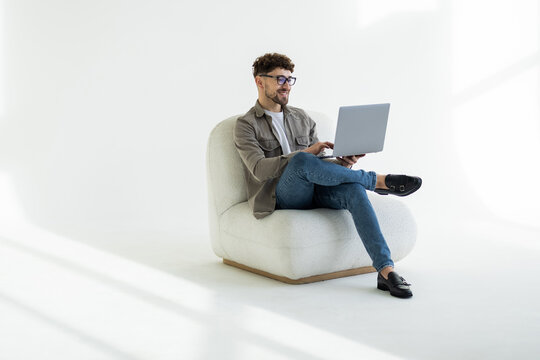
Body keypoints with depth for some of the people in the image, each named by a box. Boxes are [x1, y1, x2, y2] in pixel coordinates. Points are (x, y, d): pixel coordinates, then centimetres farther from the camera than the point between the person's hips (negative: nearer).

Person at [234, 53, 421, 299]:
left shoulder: (302, 118, 21)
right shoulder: (246, 125, 3)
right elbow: (260, 169, -14)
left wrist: (342, 162, -5)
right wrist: (305, 152, -22)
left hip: (313, 191, 5)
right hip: (279, 196, -4)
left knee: (354, 189, -30)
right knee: (301, 162, -38)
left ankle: (386, 271, -39)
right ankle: (379, 181, -24)